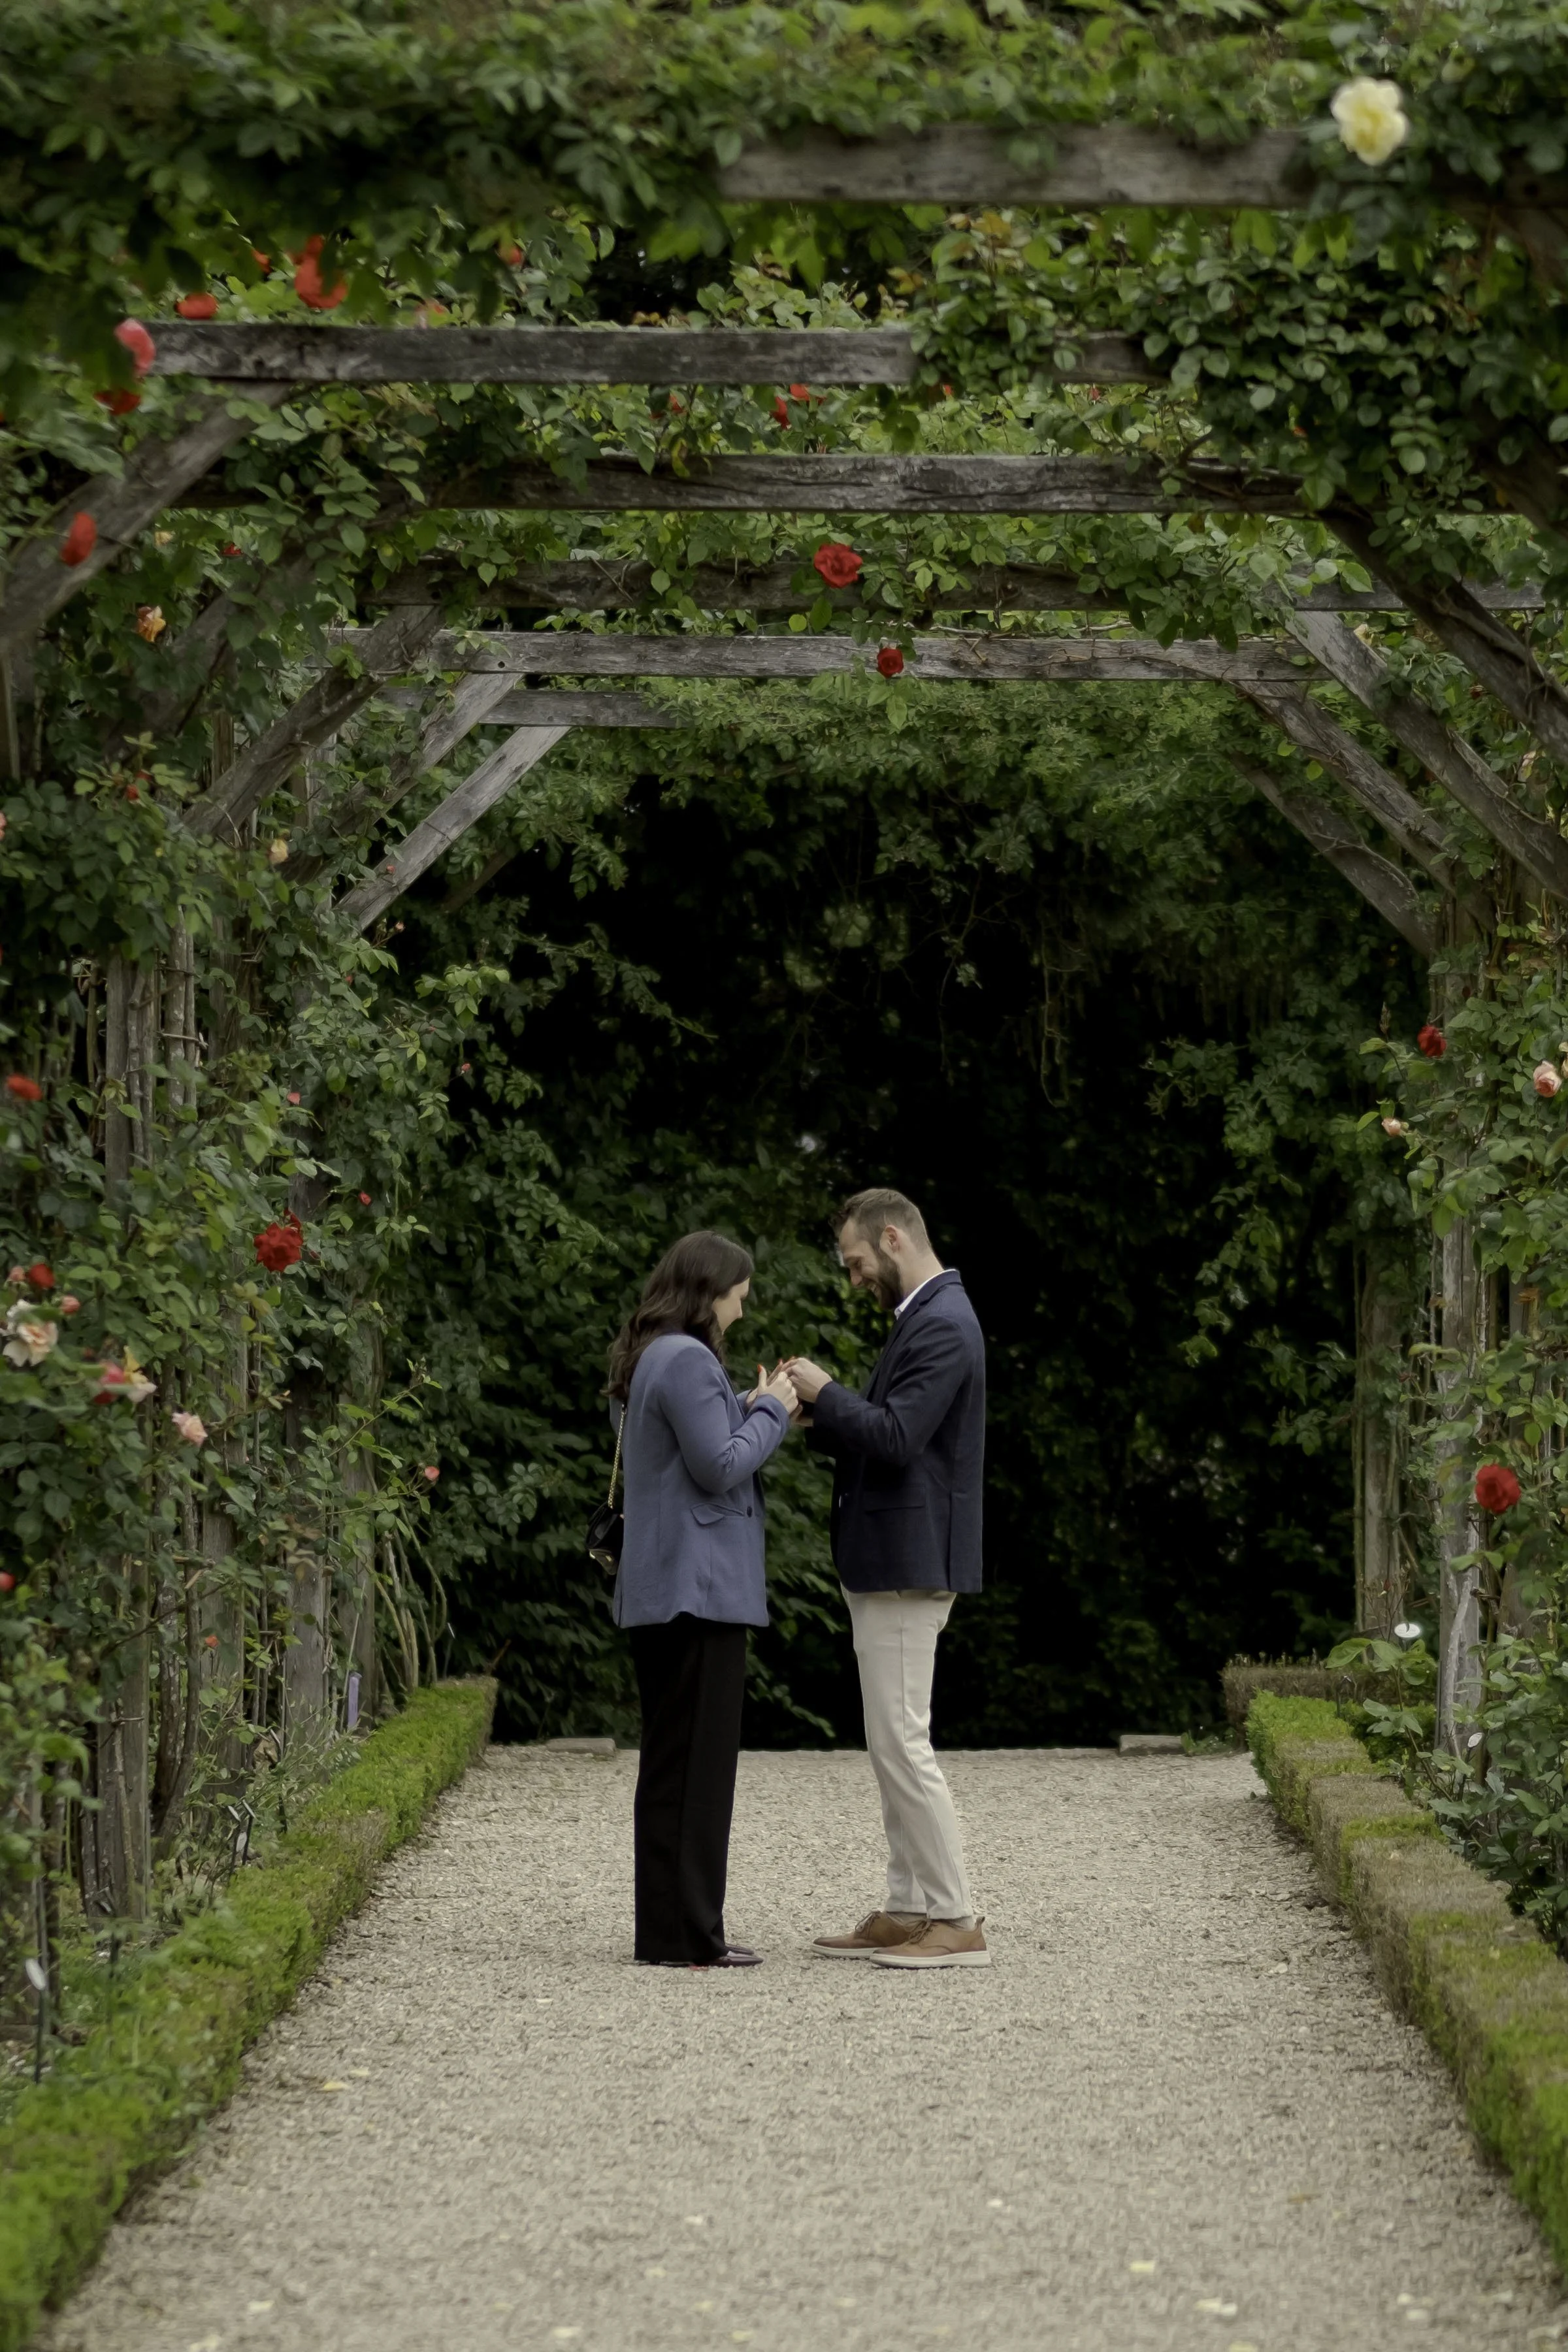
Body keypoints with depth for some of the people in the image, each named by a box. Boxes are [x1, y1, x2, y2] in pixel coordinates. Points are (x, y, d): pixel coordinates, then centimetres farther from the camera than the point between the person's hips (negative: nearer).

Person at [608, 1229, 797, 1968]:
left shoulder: (651, 1360, 17)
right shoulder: (686, 1361, -15)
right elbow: (720, 1466, -18)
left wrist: (752, 1408, 12)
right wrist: (770, 1411, -5)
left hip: (658, 1594, 10)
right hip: (699, 1586, -10)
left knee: (671, 1760, 13)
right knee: (698, 1761, -7)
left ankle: (667, 1926, 16)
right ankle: (686, 1934, -6)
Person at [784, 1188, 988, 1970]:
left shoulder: (942, 1326, -16)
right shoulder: (925, 1318, 17)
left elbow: (895, 1437, -25)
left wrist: (826, 1393, -13)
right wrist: (817, 1410, 6)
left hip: (909, 1565, -11)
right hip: (891, 1564, 11)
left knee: (902, 1743, -10)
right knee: (894, 1745, 12)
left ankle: (955, 1921, -8)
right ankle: (906, 1911, 15)